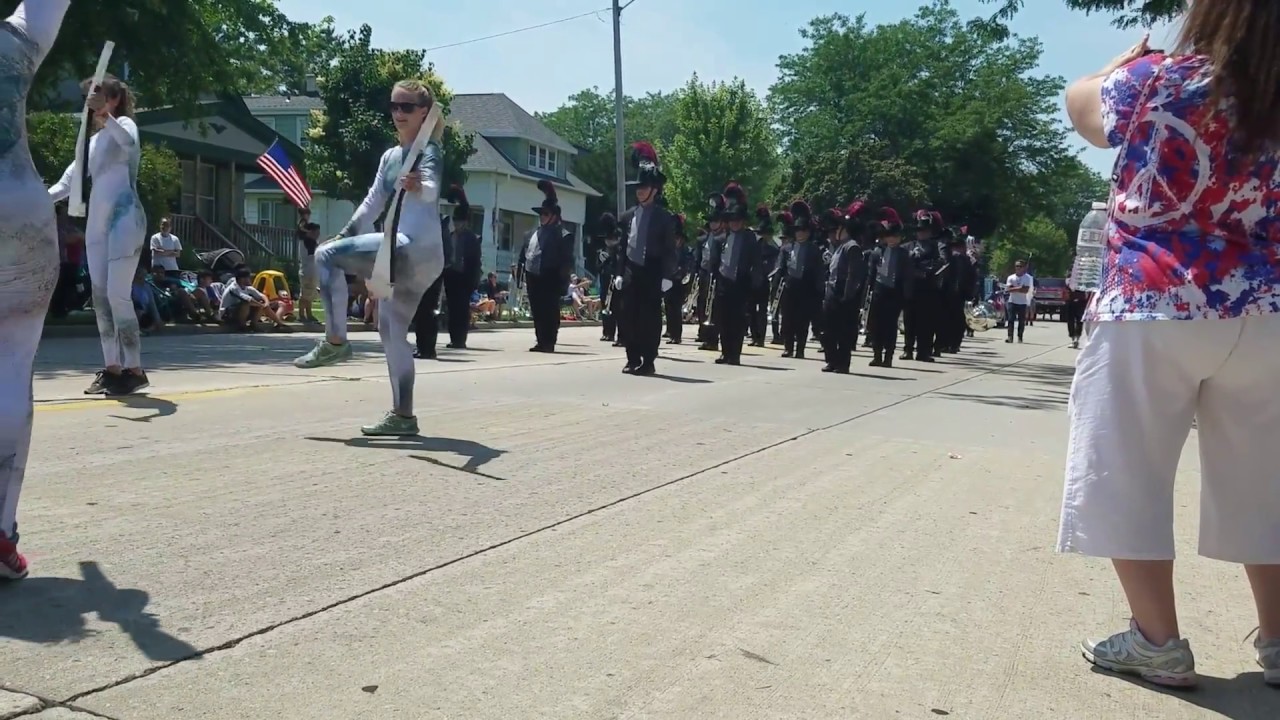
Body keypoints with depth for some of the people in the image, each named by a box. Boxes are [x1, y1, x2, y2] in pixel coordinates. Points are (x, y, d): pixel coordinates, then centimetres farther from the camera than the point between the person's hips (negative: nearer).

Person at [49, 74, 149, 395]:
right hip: (97, 222, 8)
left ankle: (134, 369, -11)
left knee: (117, 295, -14)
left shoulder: (123, 123, 0)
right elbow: (67, 182, 21)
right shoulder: (92, 141, 22)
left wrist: (104, 116, -40)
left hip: (124, 219, -8)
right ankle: (111, 367, 8)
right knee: (100, 296, 4)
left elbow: (130, 142, -27)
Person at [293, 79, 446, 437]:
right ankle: (402, 415, 14)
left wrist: (418, 187, -51)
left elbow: (431, 189, -29)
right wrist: (343, 236, 20)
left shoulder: (429, 152, -7)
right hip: (404, 255, 10)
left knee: (326, 255, -16)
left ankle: (335, 342, -9)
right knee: (391, 331, 10)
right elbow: (372, 204, 25)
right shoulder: (390, 157, 18)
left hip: (416, 249, -9)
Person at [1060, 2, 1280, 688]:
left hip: (1153, 311, -5)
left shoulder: (1159, 79, -7)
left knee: (1124, 477, 5)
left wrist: (1131, 59, 28)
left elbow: (1080, 102, 11)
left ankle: (1159, 642, 8)